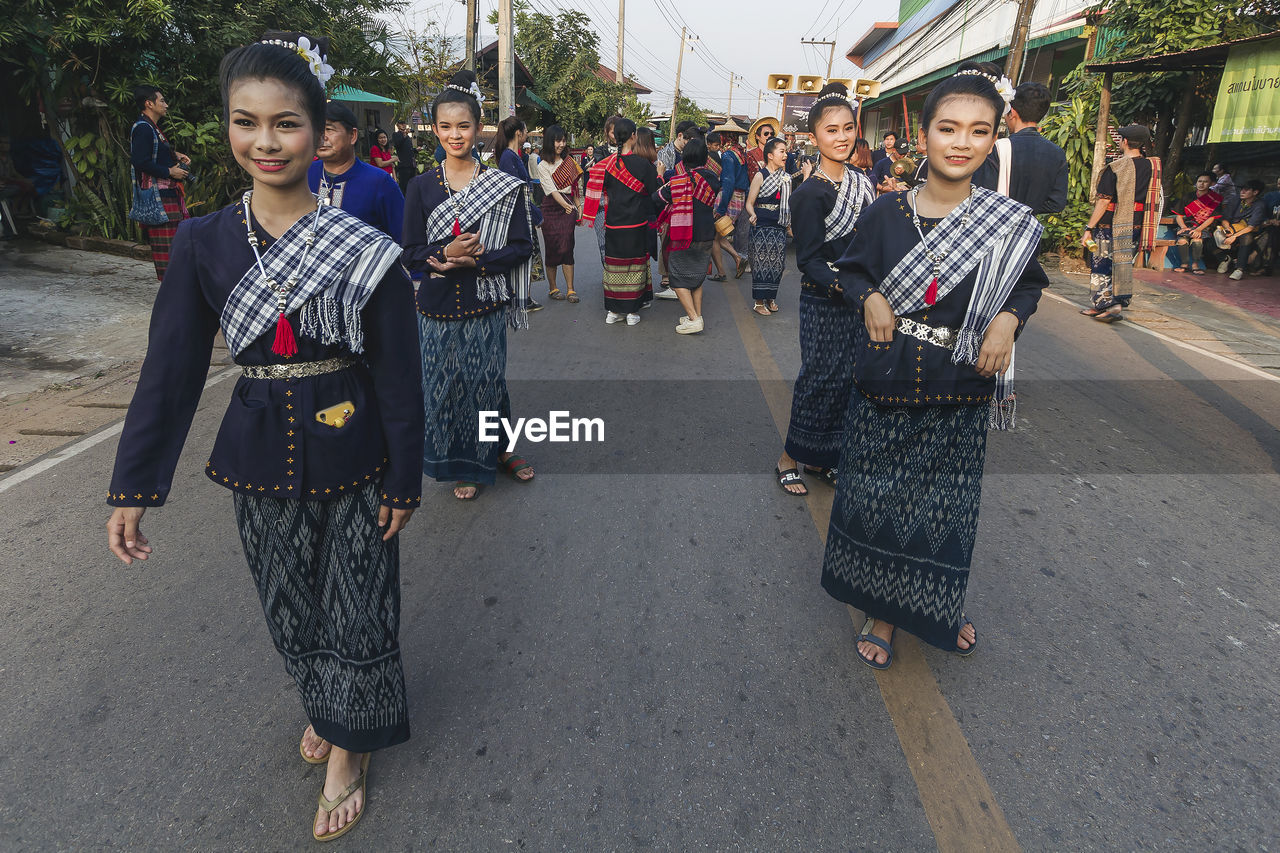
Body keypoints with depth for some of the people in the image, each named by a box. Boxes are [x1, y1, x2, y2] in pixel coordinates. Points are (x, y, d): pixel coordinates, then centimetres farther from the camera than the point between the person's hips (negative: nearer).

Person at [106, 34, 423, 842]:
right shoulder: (204, 244, -3)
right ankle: (322, 704, 47)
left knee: (356, 608, 8)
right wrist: (133, 486, -3)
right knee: (290, 603, 19)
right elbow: (171, 370, -1)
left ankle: (348, 748, 31)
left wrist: (404, 479, -7)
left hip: (351, 460, -3)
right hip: (261, 462, 3)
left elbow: (398, 374, -8)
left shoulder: (363, 248, -11)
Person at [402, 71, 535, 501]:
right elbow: (410, 253, 0)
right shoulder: (422, 186, 2)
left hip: (486, 307, -1)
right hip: (437, 308, 1)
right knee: (445, 387, 9)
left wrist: (474, 261, -17)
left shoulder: (503, 186, -1)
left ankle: (499, 451, 34)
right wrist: (446, 253, -19)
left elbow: (522, 247, -4)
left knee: (488, 383, 10)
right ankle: (463, 466, 28)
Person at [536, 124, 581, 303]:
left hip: (569, 209, 3)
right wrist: (566, 205, -26)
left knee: (567, 248, -5)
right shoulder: (543, 166, -3)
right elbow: (551, 190, -14)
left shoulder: (569, 161, 12)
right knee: (553, 249, 0)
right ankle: (553, 288, 13)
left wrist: (577, 207, 13)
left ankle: (570, 289, -4)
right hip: (551, 209, -3)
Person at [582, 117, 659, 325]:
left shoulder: (606, 164, -1)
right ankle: (632, 311, 11)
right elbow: (654, 192, -3)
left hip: (613, 225, 3)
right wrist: (658, 174, 14)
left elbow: (604, 193, 9)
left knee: (614, 266, 11)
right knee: (636, 266, 7)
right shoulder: (642, 163, -11)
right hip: (637, 225, -3)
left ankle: (613, 310, 16)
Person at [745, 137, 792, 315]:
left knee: (777, 263, 7)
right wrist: (752, 215, -24)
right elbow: (750, 203, -6)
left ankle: (771, 297, 21)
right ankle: (759, 302, 5)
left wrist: (790, 221, 10)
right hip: (762, 226, -5)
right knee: (761, 262, -3)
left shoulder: (786, 178, 11)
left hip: (780, 227, 5)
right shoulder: (761, 175, -4)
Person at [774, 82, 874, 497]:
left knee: (845, 379, 9)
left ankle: (821, 458, 23)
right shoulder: (809, 194, -13)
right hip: (824, 303, -7)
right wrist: (842, 284, -32)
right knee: (821, 379, -1)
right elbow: (809, 260, -17)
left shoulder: (861, 181, 9)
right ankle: (790, 459, 15)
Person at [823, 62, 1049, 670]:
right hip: (885, 384, 0)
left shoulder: (1010, 224, -4)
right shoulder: (887, 213, -4)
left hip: (959, 392, 0)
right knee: (879, 499, 9)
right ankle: (882, 611, 30)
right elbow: (851, 270, 10)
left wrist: (1008, 318, -9)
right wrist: (869, 297, -11)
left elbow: (1031, 283, 11)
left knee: (946, 504, 14)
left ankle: (940, 607, 40)